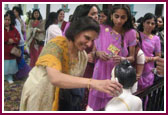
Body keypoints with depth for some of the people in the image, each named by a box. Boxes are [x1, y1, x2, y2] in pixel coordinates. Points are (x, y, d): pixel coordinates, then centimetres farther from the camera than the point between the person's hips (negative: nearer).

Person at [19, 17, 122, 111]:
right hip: (38, 96, -5)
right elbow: (55, 78, -43)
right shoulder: (56, 45, -26)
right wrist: (92, 83, -51)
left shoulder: (83, 56, -7)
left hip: (60, 100, 5)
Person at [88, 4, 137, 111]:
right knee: (95, 106, 11)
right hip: (100, 74, 1)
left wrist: (122, 59, -17)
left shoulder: (131, 33, -4)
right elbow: (93, 51, 6)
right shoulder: (101, 29, -3)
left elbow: (132, 57, 3)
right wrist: (98, 53, -16)